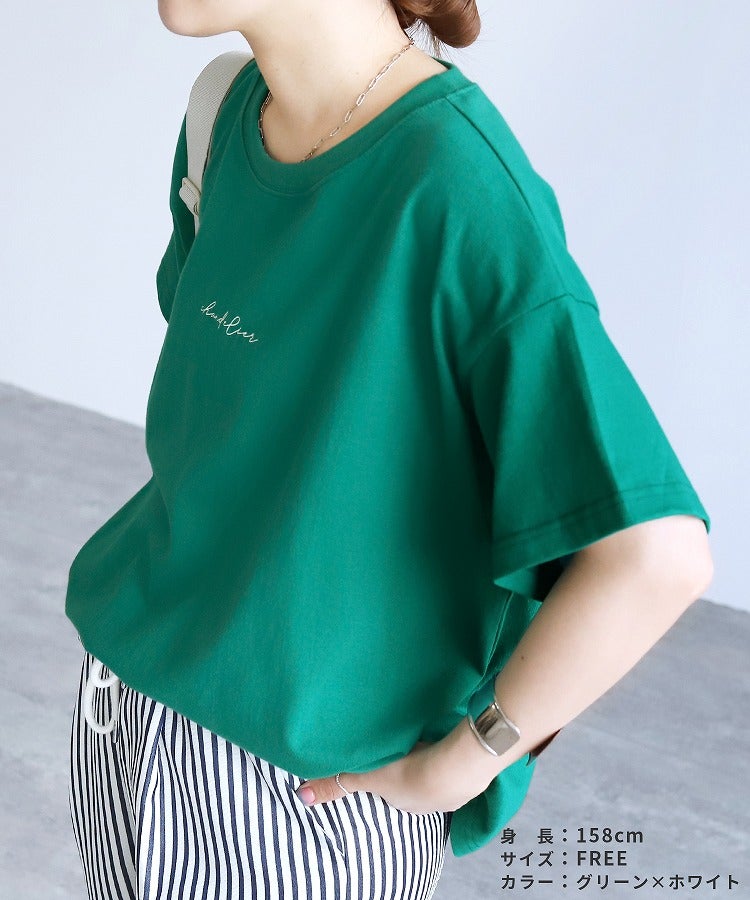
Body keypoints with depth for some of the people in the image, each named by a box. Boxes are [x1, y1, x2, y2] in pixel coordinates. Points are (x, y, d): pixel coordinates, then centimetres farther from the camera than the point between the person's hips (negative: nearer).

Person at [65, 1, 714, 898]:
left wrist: (451, 766, -19)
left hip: (304, 778, -7)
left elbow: (656, 554, -30)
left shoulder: (458, 187, -26)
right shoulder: (232, 107, -3)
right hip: (128, 684, 7)